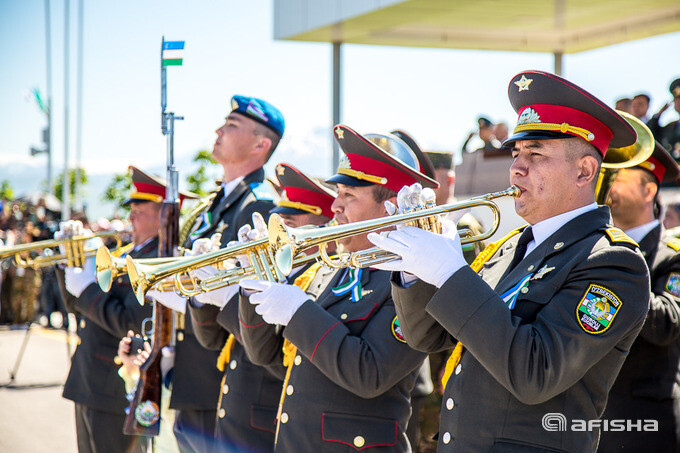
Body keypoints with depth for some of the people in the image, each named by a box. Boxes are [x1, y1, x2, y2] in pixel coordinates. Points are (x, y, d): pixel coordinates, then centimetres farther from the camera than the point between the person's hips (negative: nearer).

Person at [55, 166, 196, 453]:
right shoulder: (130, 255, 16)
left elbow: (131, 325, -25)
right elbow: (76, 306, 20)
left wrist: (87, 289, -15)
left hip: (116, 392, -10)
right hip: (88, 386, 10)